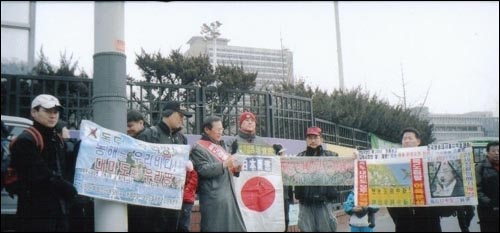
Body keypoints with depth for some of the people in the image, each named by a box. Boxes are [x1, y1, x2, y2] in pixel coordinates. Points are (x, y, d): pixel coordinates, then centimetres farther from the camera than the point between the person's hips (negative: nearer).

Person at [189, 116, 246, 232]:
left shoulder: (220, 145, 20)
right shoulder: (198, 148, -6)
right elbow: (203, 170, -19)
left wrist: (234, 169, 8)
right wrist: (224, 164, -25)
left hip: (228, 194, 8)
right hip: (213, 197, -8)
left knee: (233, 226, 8)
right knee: (216, 227, -7)